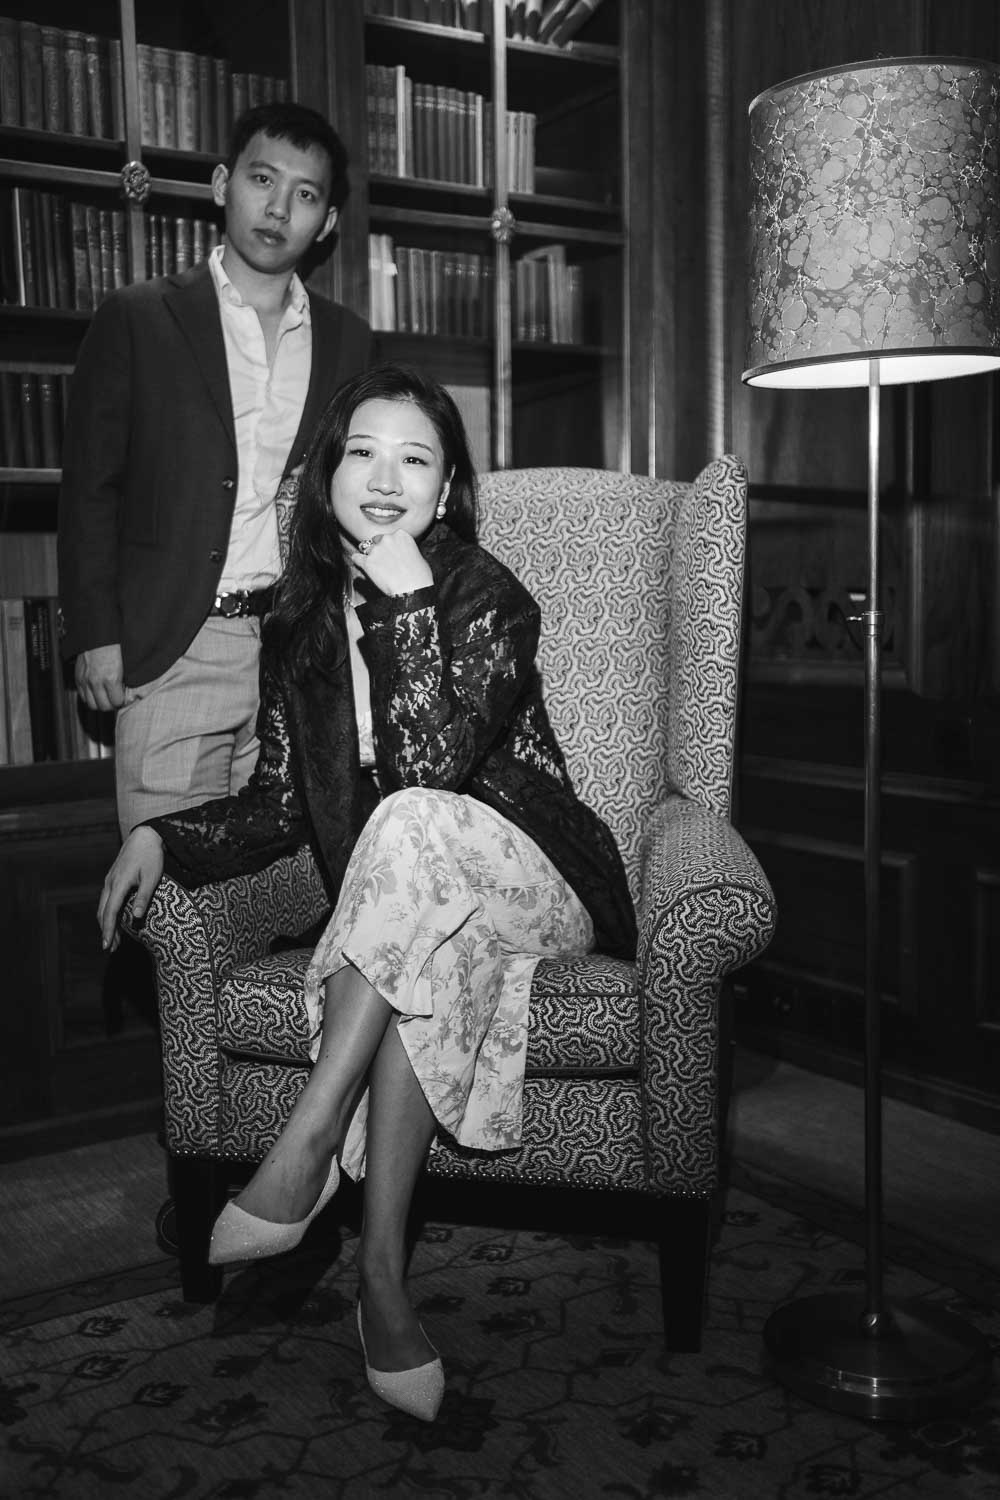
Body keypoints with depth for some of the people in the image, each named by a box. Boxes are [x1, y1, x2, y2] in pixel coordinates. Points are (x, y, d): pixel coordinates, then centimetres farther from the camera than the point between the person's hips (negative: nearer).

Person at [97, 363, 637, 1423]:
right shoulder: (301, 619, 7)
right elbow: (279, 804, 8)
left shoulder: (486, 596, -8)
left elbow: (430, 769, -23)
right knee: (426, 965, -34)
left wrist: (408, 597, -23)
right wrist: (162, 835, -8)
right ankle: (383, 1272, -31)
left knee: (410, 827, -36)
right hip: (398, 905, 3)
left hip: (534, 886, -3)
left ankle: (306, 1149, -33)